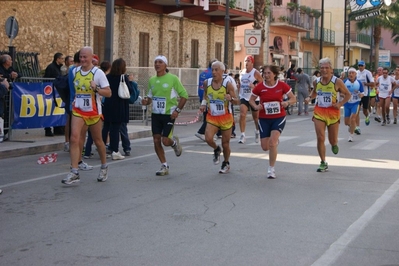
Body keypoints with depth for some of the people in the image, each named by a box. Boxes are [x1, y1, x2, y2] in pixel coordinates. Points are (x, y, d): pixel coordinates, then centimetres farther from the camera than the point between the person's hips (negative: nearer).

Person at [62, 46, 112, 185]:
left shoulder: (98, 73, -8)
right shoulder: (75, 71, 6)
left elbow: (108, 93, -11)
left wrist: (96, 88, -26)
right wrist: (74, 99, 12)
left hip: (94, 112, -3)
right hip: (78, 111, 3)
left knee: (98, 141, 12)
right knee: (74, 139, -14)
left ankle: (104, 167, 35)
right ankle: (74, 173, -14)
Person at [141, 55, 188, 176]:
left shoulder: (173, 78, -8)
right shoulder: (152, 80, 7)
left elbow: (184, 95, -6)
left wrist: (177, 110, -13)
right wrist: (146, 101, -5)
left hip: (169, 115, -5)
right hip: (155, 115, 5)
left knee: (165, 141, -11)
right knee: (156, 141, 1)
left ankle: (174, 142, 27)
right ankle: (164, 166, 14)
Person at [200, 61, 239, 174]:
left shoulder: (227, 84, -12)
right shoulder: (207, 83, -3)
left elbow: (236, 101, -9)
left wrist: (231, 98, -31)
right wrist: (203, 104, -1)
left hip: (225, 118, -2)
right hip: (212, 117, 2)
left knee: (225, 143, 7)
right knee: (208, 139, -21)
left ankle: (226, 163, 35)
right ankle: (216, 149, 15)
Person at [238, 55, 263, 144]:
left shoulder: (256, 73, -9)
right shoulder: (241, 72, 6)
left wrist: (254, 86, -25)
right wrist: (238, 95, 14)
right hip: (243, 97, 3)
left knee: (256, 117, 13)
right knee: (242, 115, -17)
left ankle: (257, 131, 41)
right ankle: (242, 135, -16)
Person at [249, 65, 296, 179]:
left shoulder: (282, 85, -7)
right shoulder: (259, 87, -5)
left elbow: (293, 98, 1)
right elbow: (251, 99, 8)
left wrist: (287, 102, -21)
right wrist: (256, 106, -13)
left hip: (279, 118, -2)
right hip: (264, 119, 2)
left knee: (272, 142, -18)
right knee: (265, 147, 4)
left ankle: (271, 169, -1)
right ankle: (275, 141, 43)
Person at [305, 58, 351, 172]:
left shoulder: (337, 82, -10)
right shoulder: (317, 82, 1)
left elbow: (348, 94, 0)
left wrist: (340, 104, -15)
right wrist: (310, 97, 1)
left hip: (333, 112, -2)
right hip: (319, 111, 2)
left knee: (333, 140, 7)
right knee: (320, 138, -8)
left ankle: (334, 145, 47)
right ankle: (323, 163, 4)